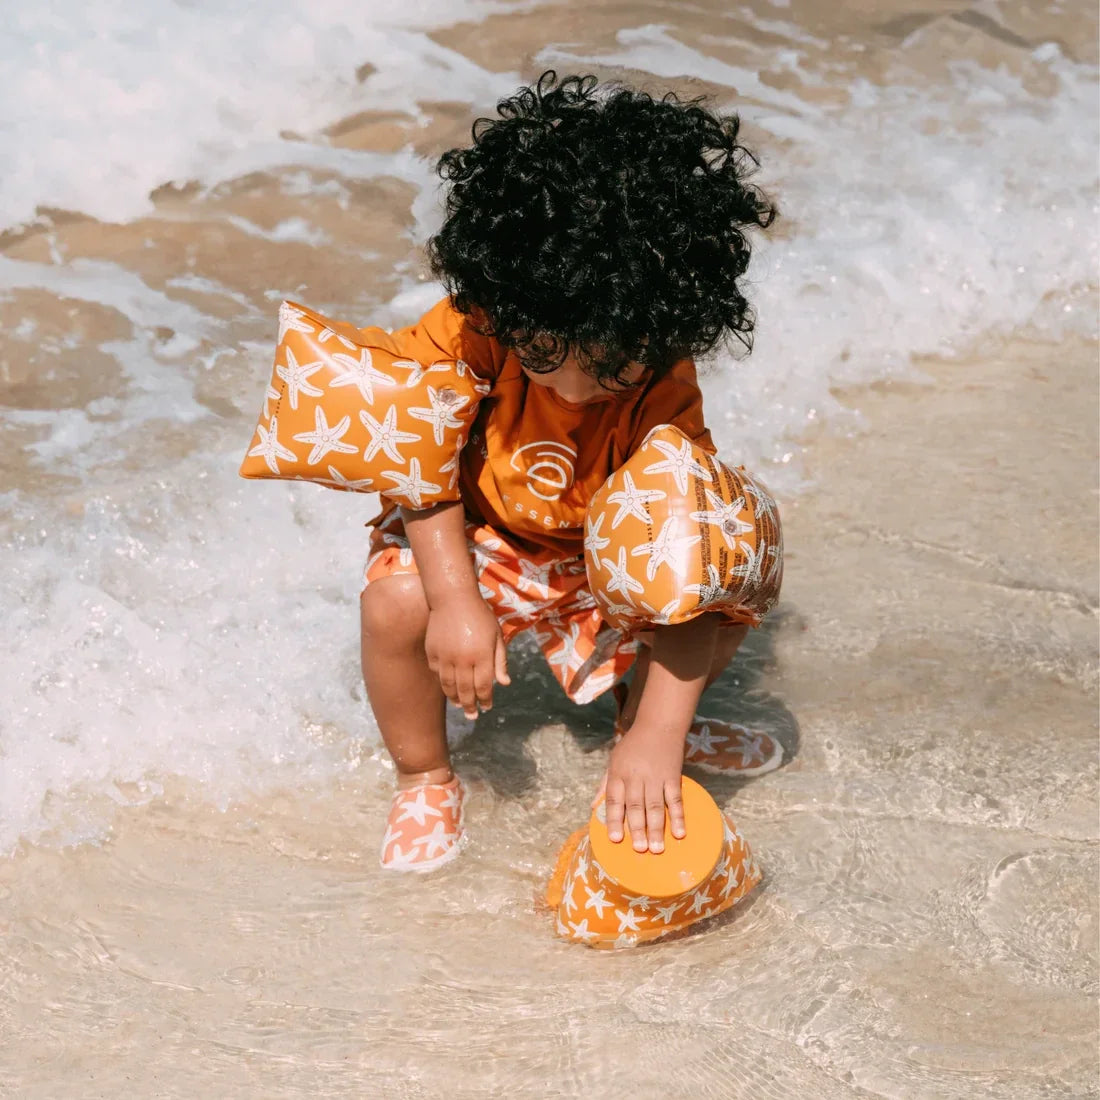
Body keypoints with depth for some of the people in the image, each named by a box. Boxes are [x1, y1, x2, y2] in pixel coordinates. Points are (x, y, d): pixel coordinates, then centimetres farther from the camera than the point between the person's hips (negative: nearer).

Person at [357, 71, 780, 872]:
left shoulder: (664, 385, -29)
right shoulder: (469, 334, -30)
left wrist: (656, 733, -37)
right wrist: (456, 600, -33)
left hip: (602, 560, 2)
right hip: (468, 538, -2)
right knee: (398, 600, -33)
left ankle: (637, 718, 11)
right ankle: (424, 778, -4)